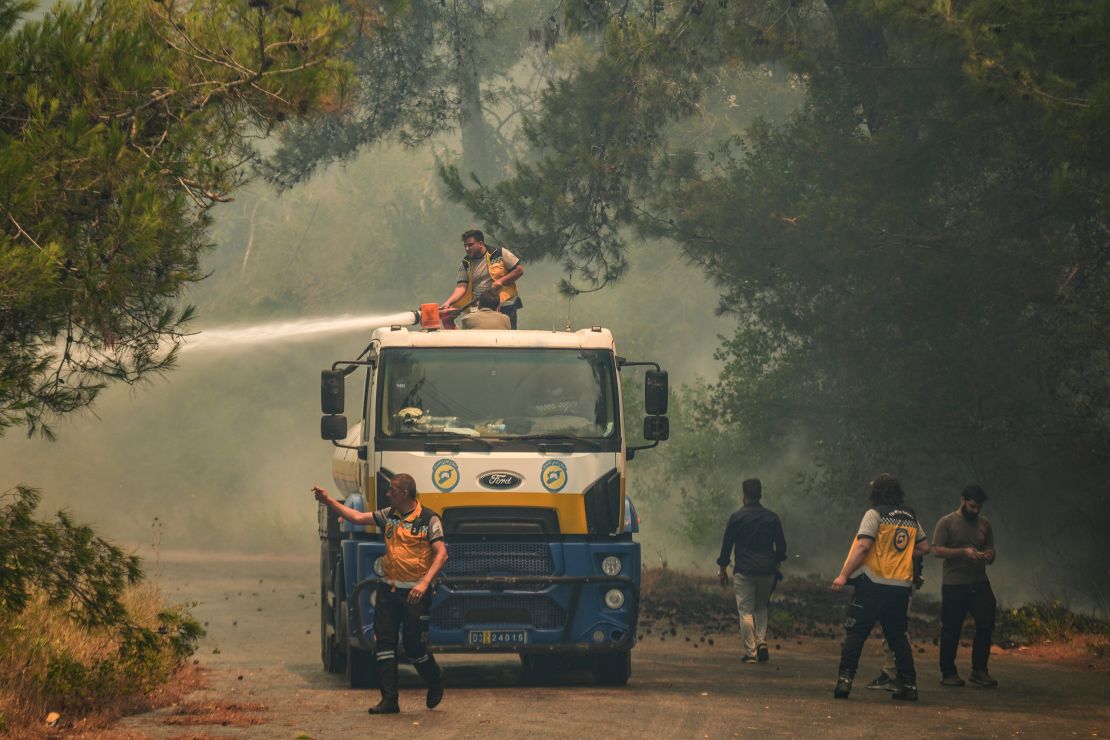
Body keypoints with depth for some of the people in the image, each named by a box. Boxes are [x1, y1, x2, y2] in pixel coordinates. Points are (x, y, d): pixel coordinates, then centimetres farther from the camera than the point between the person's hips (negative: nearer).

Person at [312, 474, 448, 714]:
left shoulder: (428, 519, -7)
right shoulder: (388, 515, 11)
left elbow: (441, 554, -14)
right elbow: (357, 517, 15)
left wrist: (425, 583, -25)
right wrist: (329, 501, 10)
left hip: (414, 592, -6)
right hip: (388, 589, 6)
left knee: (414, 647, -2)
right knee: (384, 643, -1)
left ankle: (435, 681, 27)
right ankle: (389, 700, 1)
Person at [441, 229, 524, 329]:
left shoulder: (499, 253, -3)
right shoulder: (466, 264, 6)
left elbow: (519, 269, -2)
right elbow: (461, 287, -3)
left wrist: (501, 281, -14)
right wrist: (448, 302, -19)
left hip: (504, 306, -3)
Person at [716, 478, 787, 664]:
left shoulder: (737, 517, -4)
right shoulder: (772, 518, 4)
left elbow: (726, 544, -1)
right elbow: (781, 545, 9)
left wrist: (723, 570, 7)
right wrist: (776, 564, 25)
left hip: (744, 571, -3)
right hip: (767, 570, 3)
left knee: (746, 611, 0)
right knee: (761, 607, 19)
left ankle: (750, 652, -6)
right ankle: (762, 642, -1)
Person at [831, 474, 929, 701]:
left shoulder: (875, 514, -6)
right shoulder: (911, 517, 12)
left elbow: (863, 546, -15)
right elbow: (924, 547, 20)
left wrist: (843, 575, -15)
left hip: (874, 585, -5)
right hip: (902, 586, 5)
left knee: (855, 633, -3)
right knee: (898, 636, 16)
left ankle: (845, 679, -14)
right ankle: (908, 684, 13)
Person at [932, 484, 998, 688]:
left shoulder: (984, 524, 13)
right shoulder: (947, 522, -1)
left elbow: (990, 551, 18)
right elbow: (937, 550, -9)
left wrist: (988, 556, -7)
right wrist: (963, 552, -20)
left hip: (979, 583, 4)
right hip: (954, 585, -4)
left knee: (986, 624, -3)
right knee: (951, 630, 0)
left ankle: (979, 671, 7)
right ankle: (948, 673, 10)